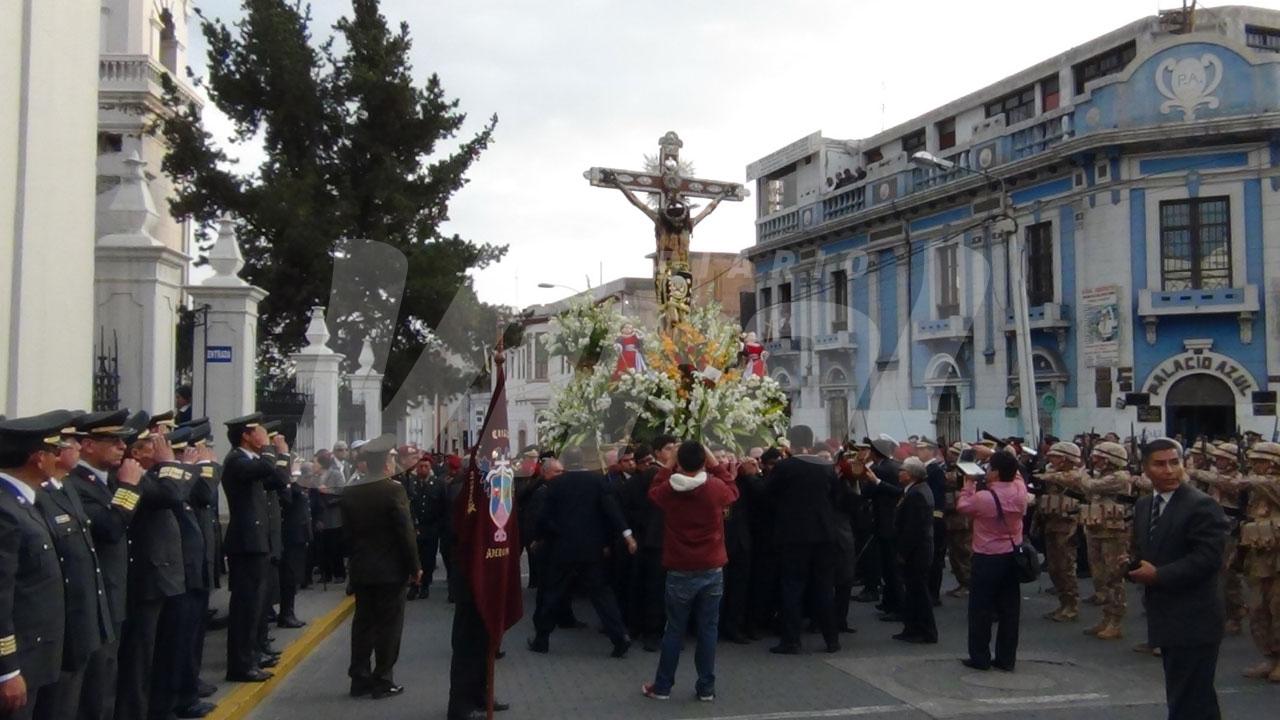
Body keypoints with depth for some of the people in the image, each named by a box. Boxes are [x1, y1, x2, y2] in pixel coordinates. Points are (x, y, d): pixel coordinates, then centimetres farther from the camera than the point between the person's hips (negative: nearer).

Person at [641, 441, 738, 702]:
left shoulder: (667, 490, -8)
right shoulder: (716, 488, -11)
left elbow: (653, 491, 15)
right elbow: (733, 490, 11)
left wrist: (670, 467, 11)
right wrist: (717, 464, 13)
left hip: (680, 572, 0)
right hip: (712, 570, 0)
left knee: (674, 630, 10)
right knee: (708, 630, 7)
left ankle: (662, 686, 18)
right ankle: (706, 688, 13)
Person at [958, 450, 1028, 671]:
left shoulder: (983, 497, -21)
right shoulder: (1020, 490, -6)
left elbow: (963, 505, -1)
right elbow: (1014, 474, 18)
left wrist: (969, 484, 11)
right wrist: (998, 456, 19)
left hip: (987, 558, -5)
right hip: (1013, 556, 5)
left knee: (981, 609, 6)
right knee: (1009, 609, 10)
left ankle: (980, 657, 11)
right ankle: (1006, 659, 15)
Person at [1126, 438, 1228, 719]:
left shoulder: (1202, 506, -14)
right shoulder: (1143, 506, 12)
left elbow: (1207, 558, -22)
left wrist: (1158, 574, -21)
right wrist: (1132, 563, -2)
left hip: (1194, 621, -8)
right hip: (1166, 618, 8)